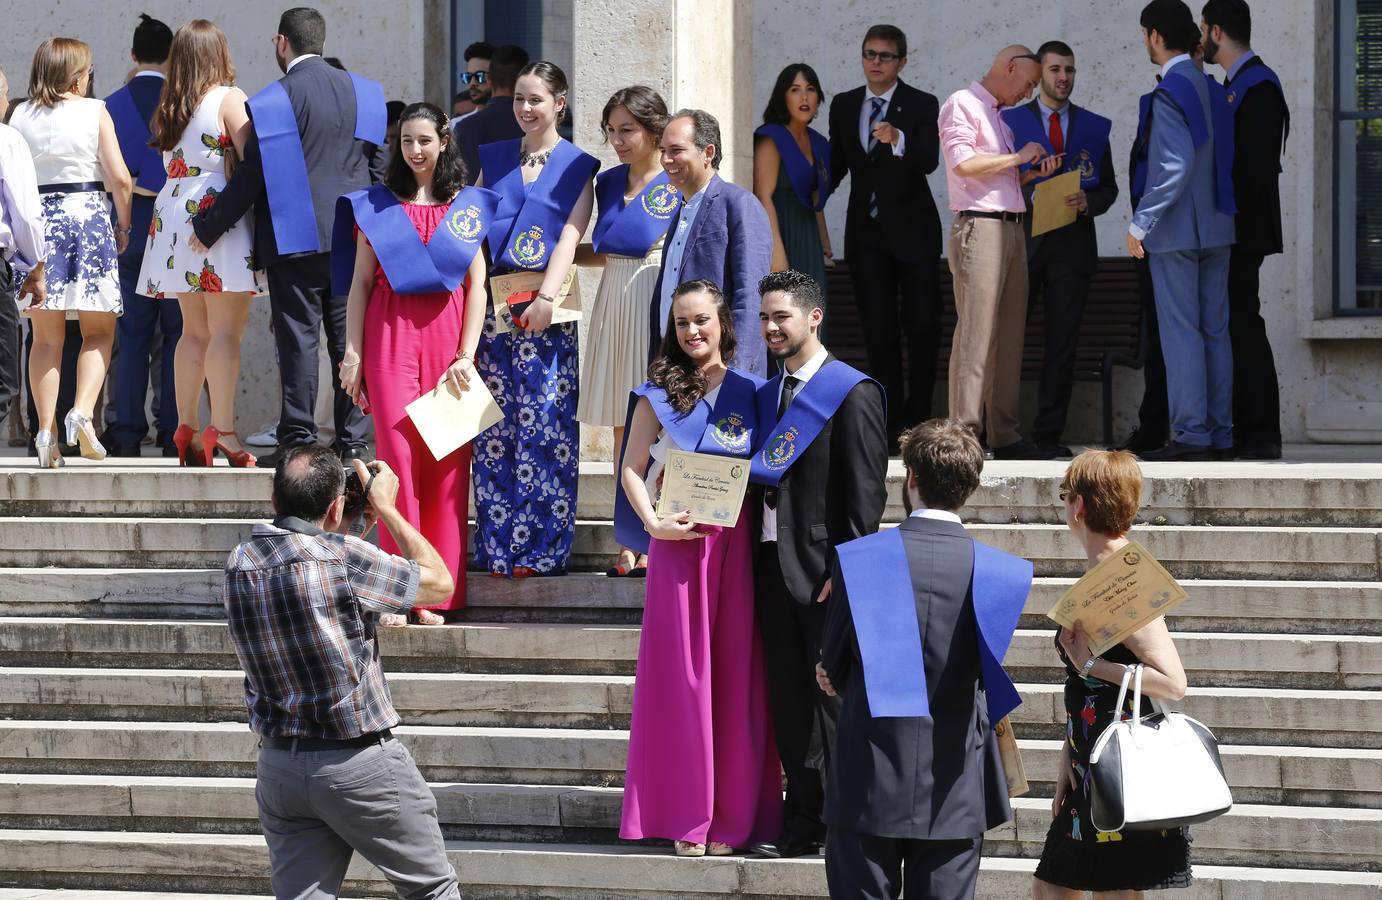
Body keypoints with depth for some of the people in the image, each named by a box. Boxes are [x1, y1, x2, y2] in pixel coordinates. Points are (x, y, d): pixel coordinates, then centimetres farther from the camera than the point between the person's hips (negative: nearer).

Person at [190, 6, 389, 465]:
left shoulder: (274, 100, -10)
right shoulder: (364, 91, 7)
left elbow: (253, 174, -10)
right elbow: (378, 163, 10)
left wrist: (208, 228, -1)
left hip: (295, 235, -4)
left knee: (299, 337, -2)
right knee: (350, 337, 7)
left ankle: (298, 440, -3)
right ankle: (353, 440, 6)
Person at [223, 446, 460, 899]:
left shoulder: (238, 565, 1)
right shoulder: (343, 558, -19)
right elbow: (439, 582, -5)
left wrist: (350, 528, 17)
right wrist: (385, 507, 3)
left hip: (279, 767, 6)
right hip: (359, 765, -6)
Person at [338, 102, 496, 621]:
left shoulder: (467, 207, 9)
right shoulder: (376, 206, 9)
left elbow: (477, 286, 5)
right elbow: (360, 282, 6)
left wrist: (467, 355, -4)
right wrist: (353, 353, -2)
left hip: (447, 338, 1)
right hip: (391, 338, -1)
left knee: (446, 462, -3)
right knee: (398, 454, -8)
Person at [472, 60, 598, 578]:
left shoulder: (577, 167, 6)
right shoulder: (494, 159, 16)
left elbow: (571, 235, -5)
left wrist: (547, 297, -18)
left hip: (548, 310, -3)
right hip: (494, 304, 3)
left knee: (546, 423, -7)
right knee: (495, 423, 1)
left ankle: (540, 548, -4)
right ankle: (497, 547, 4)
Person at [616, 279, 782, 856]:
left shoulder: (750, 393, 7)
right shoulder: (660, 392, 5)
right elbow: (632, 469, 2)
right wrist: (655, 522, -12)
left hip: (737, 543, 1)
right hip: (678, 541, -1)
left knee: (736, 674, 1)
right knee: (681, 673, -1)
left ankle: (730, 818, 6)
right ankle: (687, 816, 4)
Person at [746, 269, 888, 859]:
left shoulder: (852, 393, -7)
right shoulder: (768, 395, 16)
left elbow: (866, 493, -11)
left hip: (824, 570, -7)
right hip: (773, 565, 7)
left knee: (834, 696, -4)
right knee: (789, 700, 8)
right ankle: (803, 821, 13)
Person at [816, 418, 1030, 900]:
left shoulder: (858, 558, -9)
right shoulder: (997, 572, -6)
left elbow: (833, 669, 0)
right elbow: (987, 676, 4)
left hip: (870, 785, -1)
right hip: (954, 793, 1)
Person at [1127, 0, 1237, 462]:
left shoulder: (1169, 92, -14)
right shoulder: (1213, 90, 11)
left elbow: (1175, 167, -21)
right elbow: (1227, 159, 13)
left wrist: (1141, 223, -16)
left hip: (1176, 229, -8)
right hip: (1216, 229, 8)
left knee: (1180, 330, -6)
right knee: (1215, 329, 9)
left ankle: (1190, 433, -8)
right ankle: (1219, 431, 10)